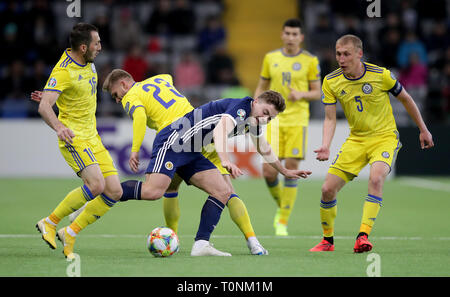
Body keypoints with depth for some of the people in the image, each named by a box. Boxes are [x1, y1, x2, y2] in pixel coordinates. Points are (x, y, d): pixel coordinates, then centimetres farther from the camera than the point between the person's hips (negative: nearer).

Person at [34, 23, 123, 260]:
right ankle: (49, 223, -9)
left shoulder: (88, 63, 9)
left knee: (114, 192, -3)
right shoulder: (63, 72, -18)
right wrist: (59, 127, -45)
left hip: (92, 138, 8)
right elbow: (44, 107, -29)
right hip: (73, 137, -8)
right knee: (96, 185, -26)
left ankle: (70, 233, 5)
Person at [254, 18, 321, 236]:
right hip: (274, 120, 2)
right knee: (268, 171, -7)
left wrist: (301, 94, -15)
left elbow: (317, 93, 5)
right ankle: (280, 205, 22)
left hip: (297, 120, -2)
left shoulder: (310, 61, 1)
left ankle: (283, 222, 3)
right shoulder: (271, 58, 9)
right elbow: (261, 87, 17)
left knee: (291, 170, -6)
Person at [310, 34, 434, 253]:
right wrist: (325, 147, -20)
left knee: (375, 178, -33)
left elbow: (405, 99, 2)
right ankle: (327, 240, 15)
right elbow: (330, 118, -2)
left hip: (385, 137, -3)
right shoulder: (331, 82, -6)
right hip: (356, 140, 4)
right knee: (328, 188, -6)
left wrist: (423, 130, 11)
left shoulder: (381, 75, -14)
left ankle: (363, 236, -33)